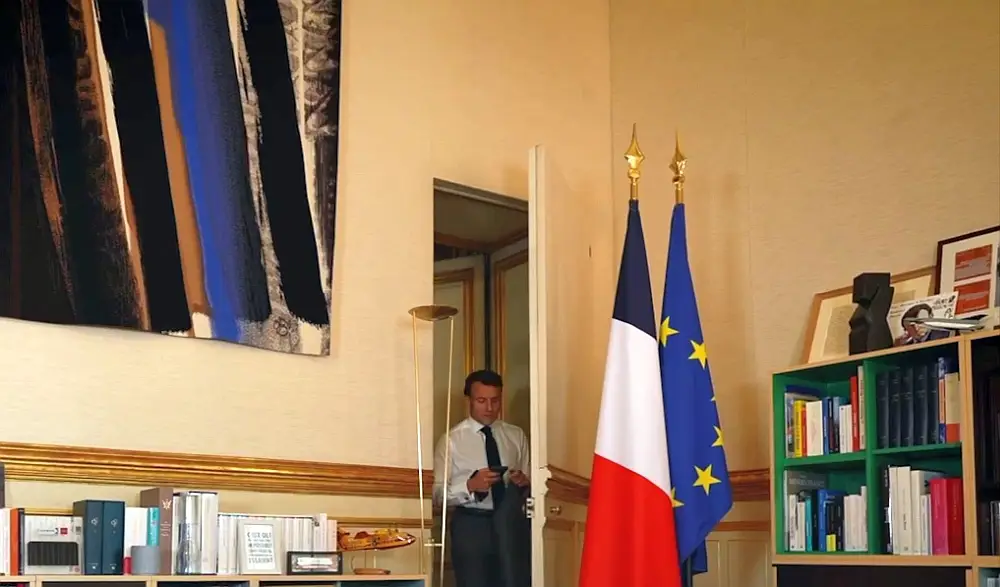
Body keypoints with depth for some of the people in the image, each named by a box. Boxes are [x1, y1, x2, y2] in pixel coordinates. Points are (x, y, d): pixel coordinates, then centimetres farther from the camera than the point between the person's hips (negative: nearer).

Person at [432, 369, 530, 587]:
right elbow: (438, 495, -8)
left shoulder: (516, 435, 9)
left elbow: (530, 485, 11)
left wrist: (524, 483, -12)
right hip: (471, 526, -3)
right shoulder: (452, 440, -3)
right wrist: (470, 485, -25)